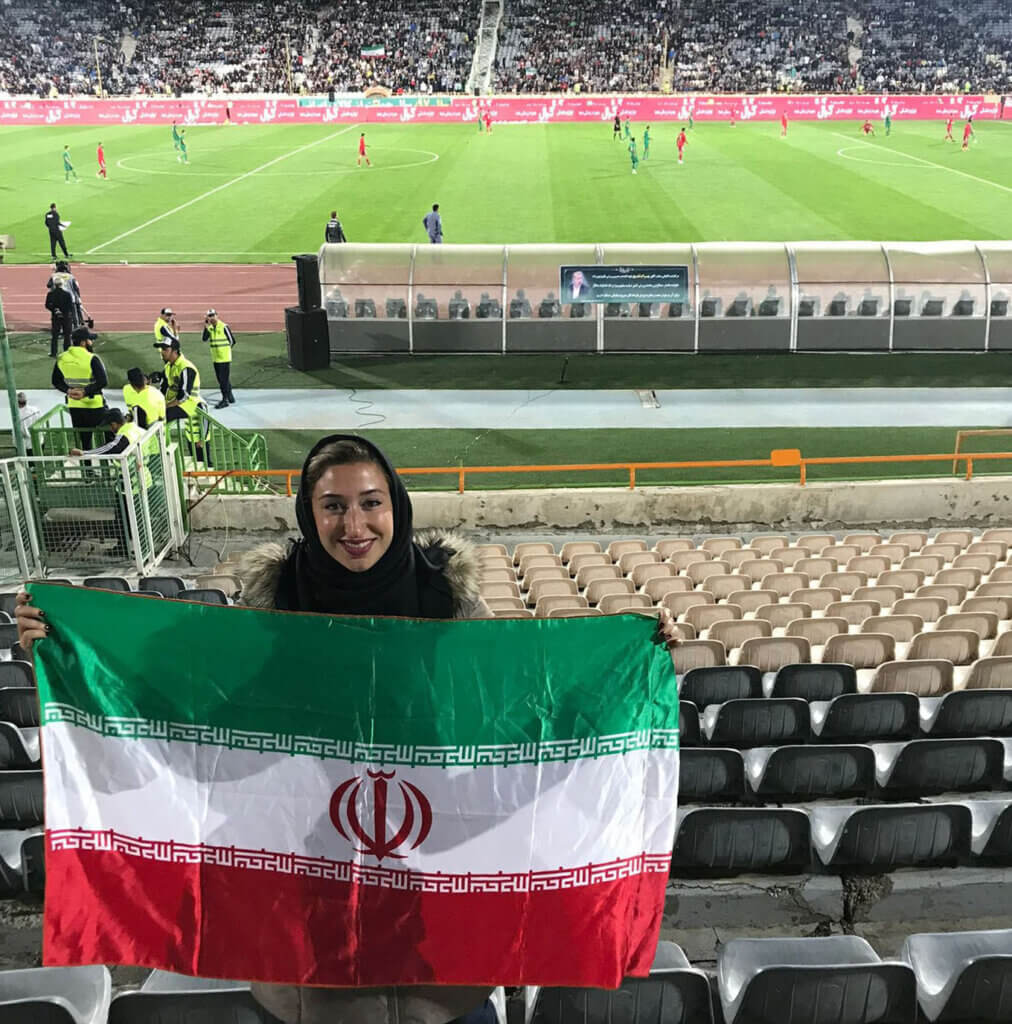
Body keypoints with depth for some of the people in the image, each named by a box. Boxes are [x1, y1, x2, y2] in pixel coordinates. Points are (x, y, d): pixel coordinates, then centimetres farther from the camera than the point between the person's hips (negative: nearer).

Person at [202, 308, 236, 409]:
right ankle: (230, 396, 26)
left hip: (224, 358, -7)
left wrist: (225, 350, 4)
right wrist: (206, 327, -15)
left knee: (224, 379, -8)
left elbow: (232, 341, -4)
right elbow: (205, 339, -7)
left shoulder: (224, 327, -10)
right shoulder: (209, 328, 8)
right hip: (215, 358, 7)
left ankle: (225, 400, -6)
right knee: (221, 379, 12)